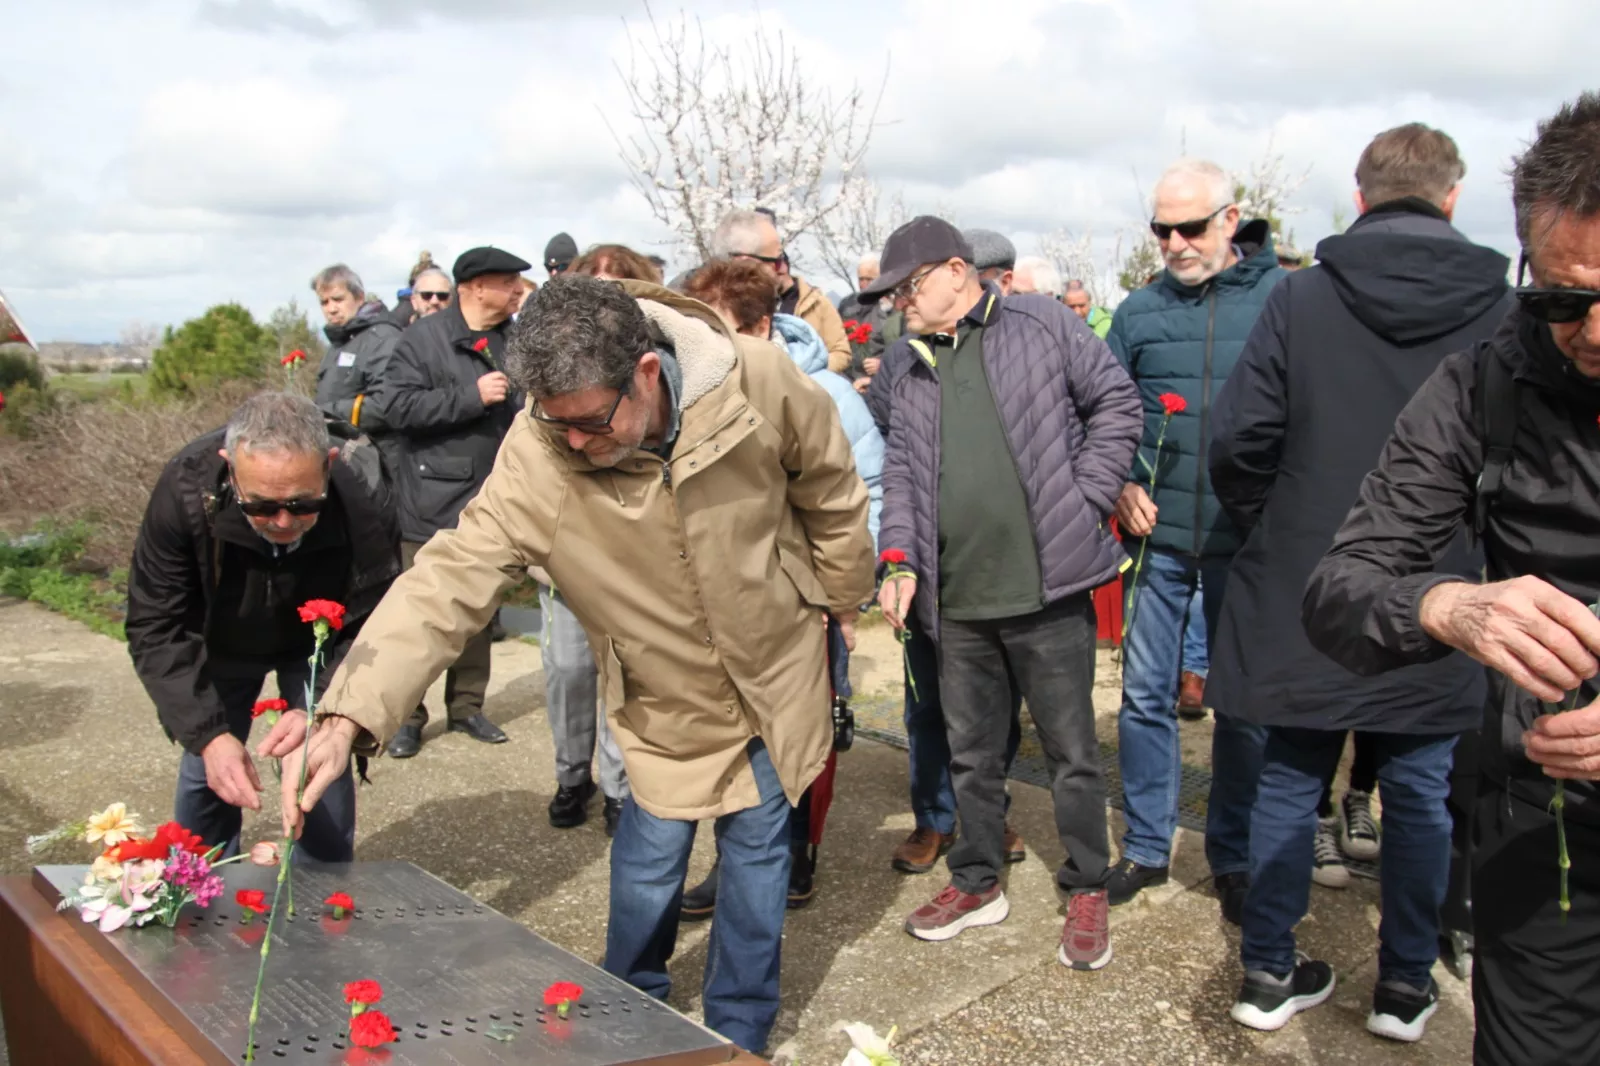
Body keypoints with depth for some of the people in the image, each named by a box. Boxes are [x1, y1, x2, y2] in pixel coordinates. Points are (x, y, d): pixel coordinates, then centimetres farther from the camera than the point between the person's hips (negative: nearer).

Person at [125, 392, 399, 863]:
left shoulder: (363, 499, -37)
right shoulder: (186, 488, -35)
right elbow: (156, 628, -27)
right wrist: (207, 734, -38)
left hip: (318, 643, 0)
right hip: (221, 642, 1)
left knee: (323, 768, -6)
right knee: (205, 772, 3)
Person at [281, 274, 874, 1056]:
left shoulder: (758, 382, -25)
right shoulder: (534, 460, -26)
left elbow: (833, 493, -7)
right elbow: (449, 580, -29)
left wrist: (841, 598, 7)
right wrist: (348, 715, -40)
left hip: (774, 673, 1)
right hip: (667, 702, 0)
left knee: (756, 851, 10)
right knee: (649, 857, 4)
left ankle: (739, 1032, 34)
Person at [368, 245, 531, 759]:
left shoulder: (514, 341, 7)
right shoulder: (424, 338, -8)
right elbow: (394, 405, -18)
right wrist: (471, 397, -21)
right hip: (433, 503, -5)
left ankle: (467, 706, 28)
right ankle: (408, 715, 14)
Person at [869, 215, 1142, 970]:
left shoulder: (1040, 324, 1)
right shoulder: (913, 372, 15)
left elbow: (1117, 403, 1)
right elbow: (901, 472, 10)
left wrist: (1083, 500, -7)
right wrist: (901, 562, -3)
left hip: (1048, 586, -5)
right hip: (957, 598, 5)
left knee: (1071, 749, 7)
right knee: (971, 748, 16)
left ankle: (1086, 892, 24)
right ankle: (977, 883, 33)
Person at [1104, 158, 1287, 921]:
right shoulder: (1140, 311, 5)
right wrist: (1121, 485, -4)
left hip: (1248, 539, -2)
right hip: (1159, 535, 2)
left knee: (1243, 705, 10)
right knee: (1145, 695, 7)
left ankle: (1235, 859, 26)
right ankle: (1146, 847, 24)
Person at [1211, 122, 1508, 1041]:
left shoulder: (1301, 299, -6)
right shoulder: (1500, 308, -4)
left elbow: (1240, 441, -9)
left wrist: (1272, 534, 7)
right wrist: (1470, 550, 14)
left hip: (1304, 592, 0)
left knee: (1290, 784, 11)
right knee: (1420, 795, 14)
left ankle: (1271, 973, 21)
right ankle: (1407, 986, 26)